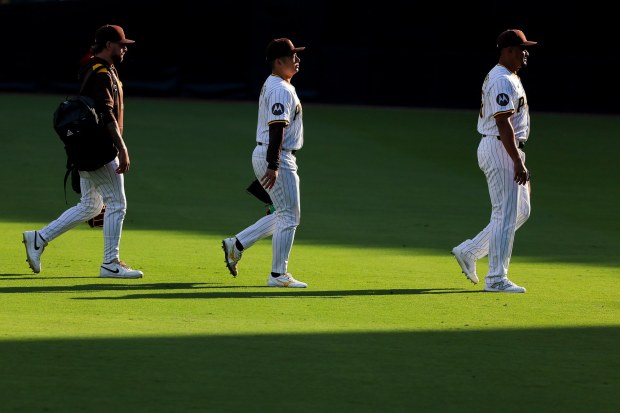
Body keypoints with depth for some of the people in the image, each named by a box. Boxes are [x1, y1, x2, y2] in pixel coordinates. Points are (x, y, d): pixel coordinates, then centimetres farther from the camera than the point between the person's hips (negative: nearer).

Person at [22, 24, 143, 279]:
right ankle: (110, 264, 1)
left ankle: (39, 239, 13)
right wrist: (122, 149, -25)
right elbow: (106, 115, -24)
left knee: (90, 206, 15)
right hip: (101, 151, -10)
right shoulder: (102, 73, -16)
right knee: (116, 204, -3)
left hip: (87, 150, 10)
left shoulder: (90, 69, 17)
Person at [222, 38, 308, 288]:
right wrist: (273, 166, -29)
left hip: (265, 156, 10)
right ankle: (278, 275, 1)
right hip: (276, 158, -10)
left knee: (284, 215, 17)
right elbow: (277, 128, -24)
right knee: (289, 216, -3)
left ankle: (236, 245, 16)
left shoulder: (271, 85, 16)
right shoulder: (281, 90, -17)